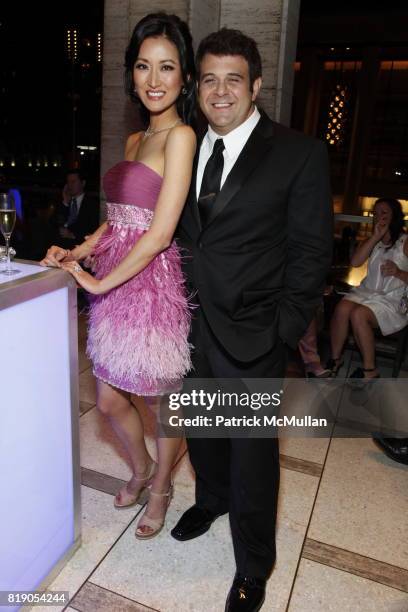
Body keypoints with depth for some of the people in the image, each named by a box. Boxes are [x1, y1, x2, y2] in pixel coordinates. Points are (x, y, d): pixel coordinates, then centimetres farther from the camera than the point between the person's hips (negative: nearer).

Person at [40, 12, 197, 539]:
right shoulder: (134, 141, 14)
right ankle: (140, 470, 46)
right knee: (110, 400, 17)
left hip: (155, 284, -7)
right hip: (114, 286, 8)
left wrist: (99, 282, -11)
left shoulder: (180, 135, -10)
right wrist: (80, 251, 3)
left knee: (165, 398, 13)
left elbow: (160, 231, -18)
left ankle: (161, 488, 39)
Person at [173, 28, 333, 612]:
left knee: (252, 451, 8)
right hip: (192, 324, 5)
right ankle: (211, 498, 53)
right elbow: (182, 231, 13)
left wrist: (285, 328, -11)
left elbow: (311, 250, -7)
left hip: (251, 334, -4)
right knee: (203, 430, 22)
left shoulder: (299, 153, -8)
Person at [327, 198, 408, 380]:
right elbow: (355, 262, -5)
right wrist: (376, 236, -8)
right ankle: (335, 359, -13)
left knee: (358, 314, -31)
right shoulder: (373, 241, 15)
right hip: (367, 292, 4)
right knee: (342, 308, -27)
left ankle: (370, 370, -15)